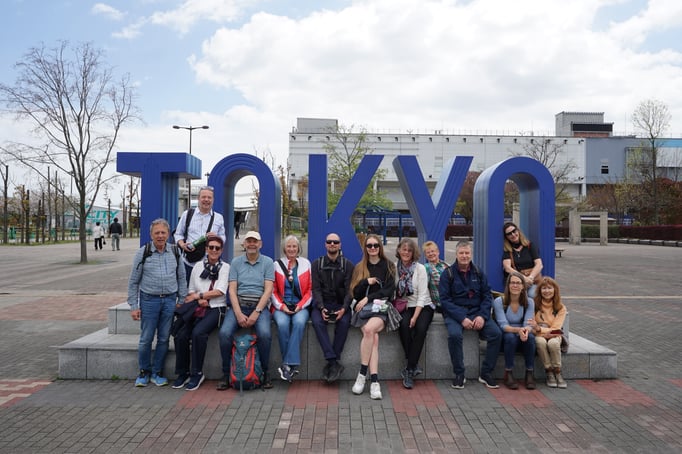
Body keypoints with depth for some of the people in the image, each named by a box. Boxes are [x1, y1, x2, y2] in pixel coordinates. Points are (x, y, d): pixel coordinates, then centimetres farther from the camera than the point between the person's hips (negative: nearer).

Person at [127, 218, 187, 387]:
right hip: (149, 300, -2)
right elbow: (133, 281, 1)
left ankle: (157, 373, 21)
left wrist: (182, 301, 6)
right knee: (146, 339, 2)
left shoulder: (175, 252, 5)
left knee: (164, 339, 7)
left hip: (170, 300, 2)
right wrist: (134, 306, -3)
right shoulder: (143, 253, -2)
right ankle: (144, 372, 21)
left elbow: (181, 278, 11)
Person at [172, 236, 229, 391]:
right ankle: (183, 373, -1)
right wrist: (200, 300, -5)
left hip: (215, 308, -3)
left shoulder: (225, 267, 4)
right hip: (197, 308, 4)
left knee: (198, 333, -30)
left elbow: (220, 291, -5)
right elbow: (190, 291, 14)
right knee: (181, 335, -20)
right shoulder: (198, 266, 15)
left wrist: (198, 295, -3)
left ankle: (197, 374, -13)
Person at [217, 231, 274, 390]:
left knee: (264, 334, -29)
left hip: (259, 305, -2)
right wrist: (238, 313, -11)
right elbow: (232, 290, 3)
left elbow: (268, 290, -3)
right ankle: (226, 374, -6)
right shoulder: (236, 262, 10)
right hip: (238, 305, 2)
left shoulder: (267, 262, 5)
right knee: (224, 333, -24)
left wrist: (256, 312, -14)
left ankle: (265, 373, -7)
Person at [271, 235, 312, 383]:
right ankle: (292, 365, -22)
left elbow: (310, 289, 7)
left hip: (300, 306, 0)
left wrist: (300, 306, -7)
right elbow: (273, 290, 6)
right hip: (281, 306, 0)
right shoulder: (277, 265, 8)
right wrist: (281, 306, -9)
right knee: (282, 323, -32)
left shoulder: (306, 264, 9)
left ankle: (288, 364, -31)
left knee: (299, 322, -33)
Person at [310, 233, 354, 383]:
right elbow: (316, 289, 1)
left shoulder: (348, 265, 8)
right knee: (317, 321, -31)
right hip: (321, 303, 1)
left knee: (344, 322, -32)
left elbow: (349, 290, 0)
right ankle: (335, 363, -32)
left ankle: (331, 363, -22)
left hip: (341, 304, 0)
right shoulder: (317, 264, 10)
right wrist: (321, 308, -17)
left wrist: (344, 309, -19)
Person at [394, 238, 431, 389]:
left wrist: (415, 317, -18)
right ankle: (414, 365, -17)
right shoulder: (394, 268, 4)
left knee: (420, 329, -29)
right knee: (404, 325, -31)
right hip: (403, 307, 1)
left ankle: (409, 370, -19)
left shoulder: (420, 268, -3)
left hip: (422, 306, -1)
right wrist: (395, 308, -17)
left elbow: (422, 295, -8)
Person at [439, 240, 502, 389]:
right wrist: (462, 318, -19)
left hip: (476, 311, 3)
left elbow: (487, 296, 7)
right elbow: (445, 300, -7)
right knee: (454, 335, -33)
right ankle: (459, 374, -13)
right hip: (455, 312, -3)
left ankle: (486, 373, -3)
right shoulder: (448, 274, 0)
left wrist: (482, 316, -11)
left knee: (496, 333, -20)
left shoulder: (478, 273, 10)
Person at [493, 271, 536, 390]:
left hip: (522, 338, 2)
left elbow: (528, 324, -10)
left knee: (530, 337, -31)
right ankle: (508, 374, -25)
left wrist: (526, 330, -35)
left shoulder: (529, 302, 1)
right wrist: (518, 330, -38)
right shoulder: (499, 302, -9)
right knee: (510, 337, -35)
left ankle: (529, 374, -21)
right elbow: (503, 325, -18)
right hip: (504, 339, -2)